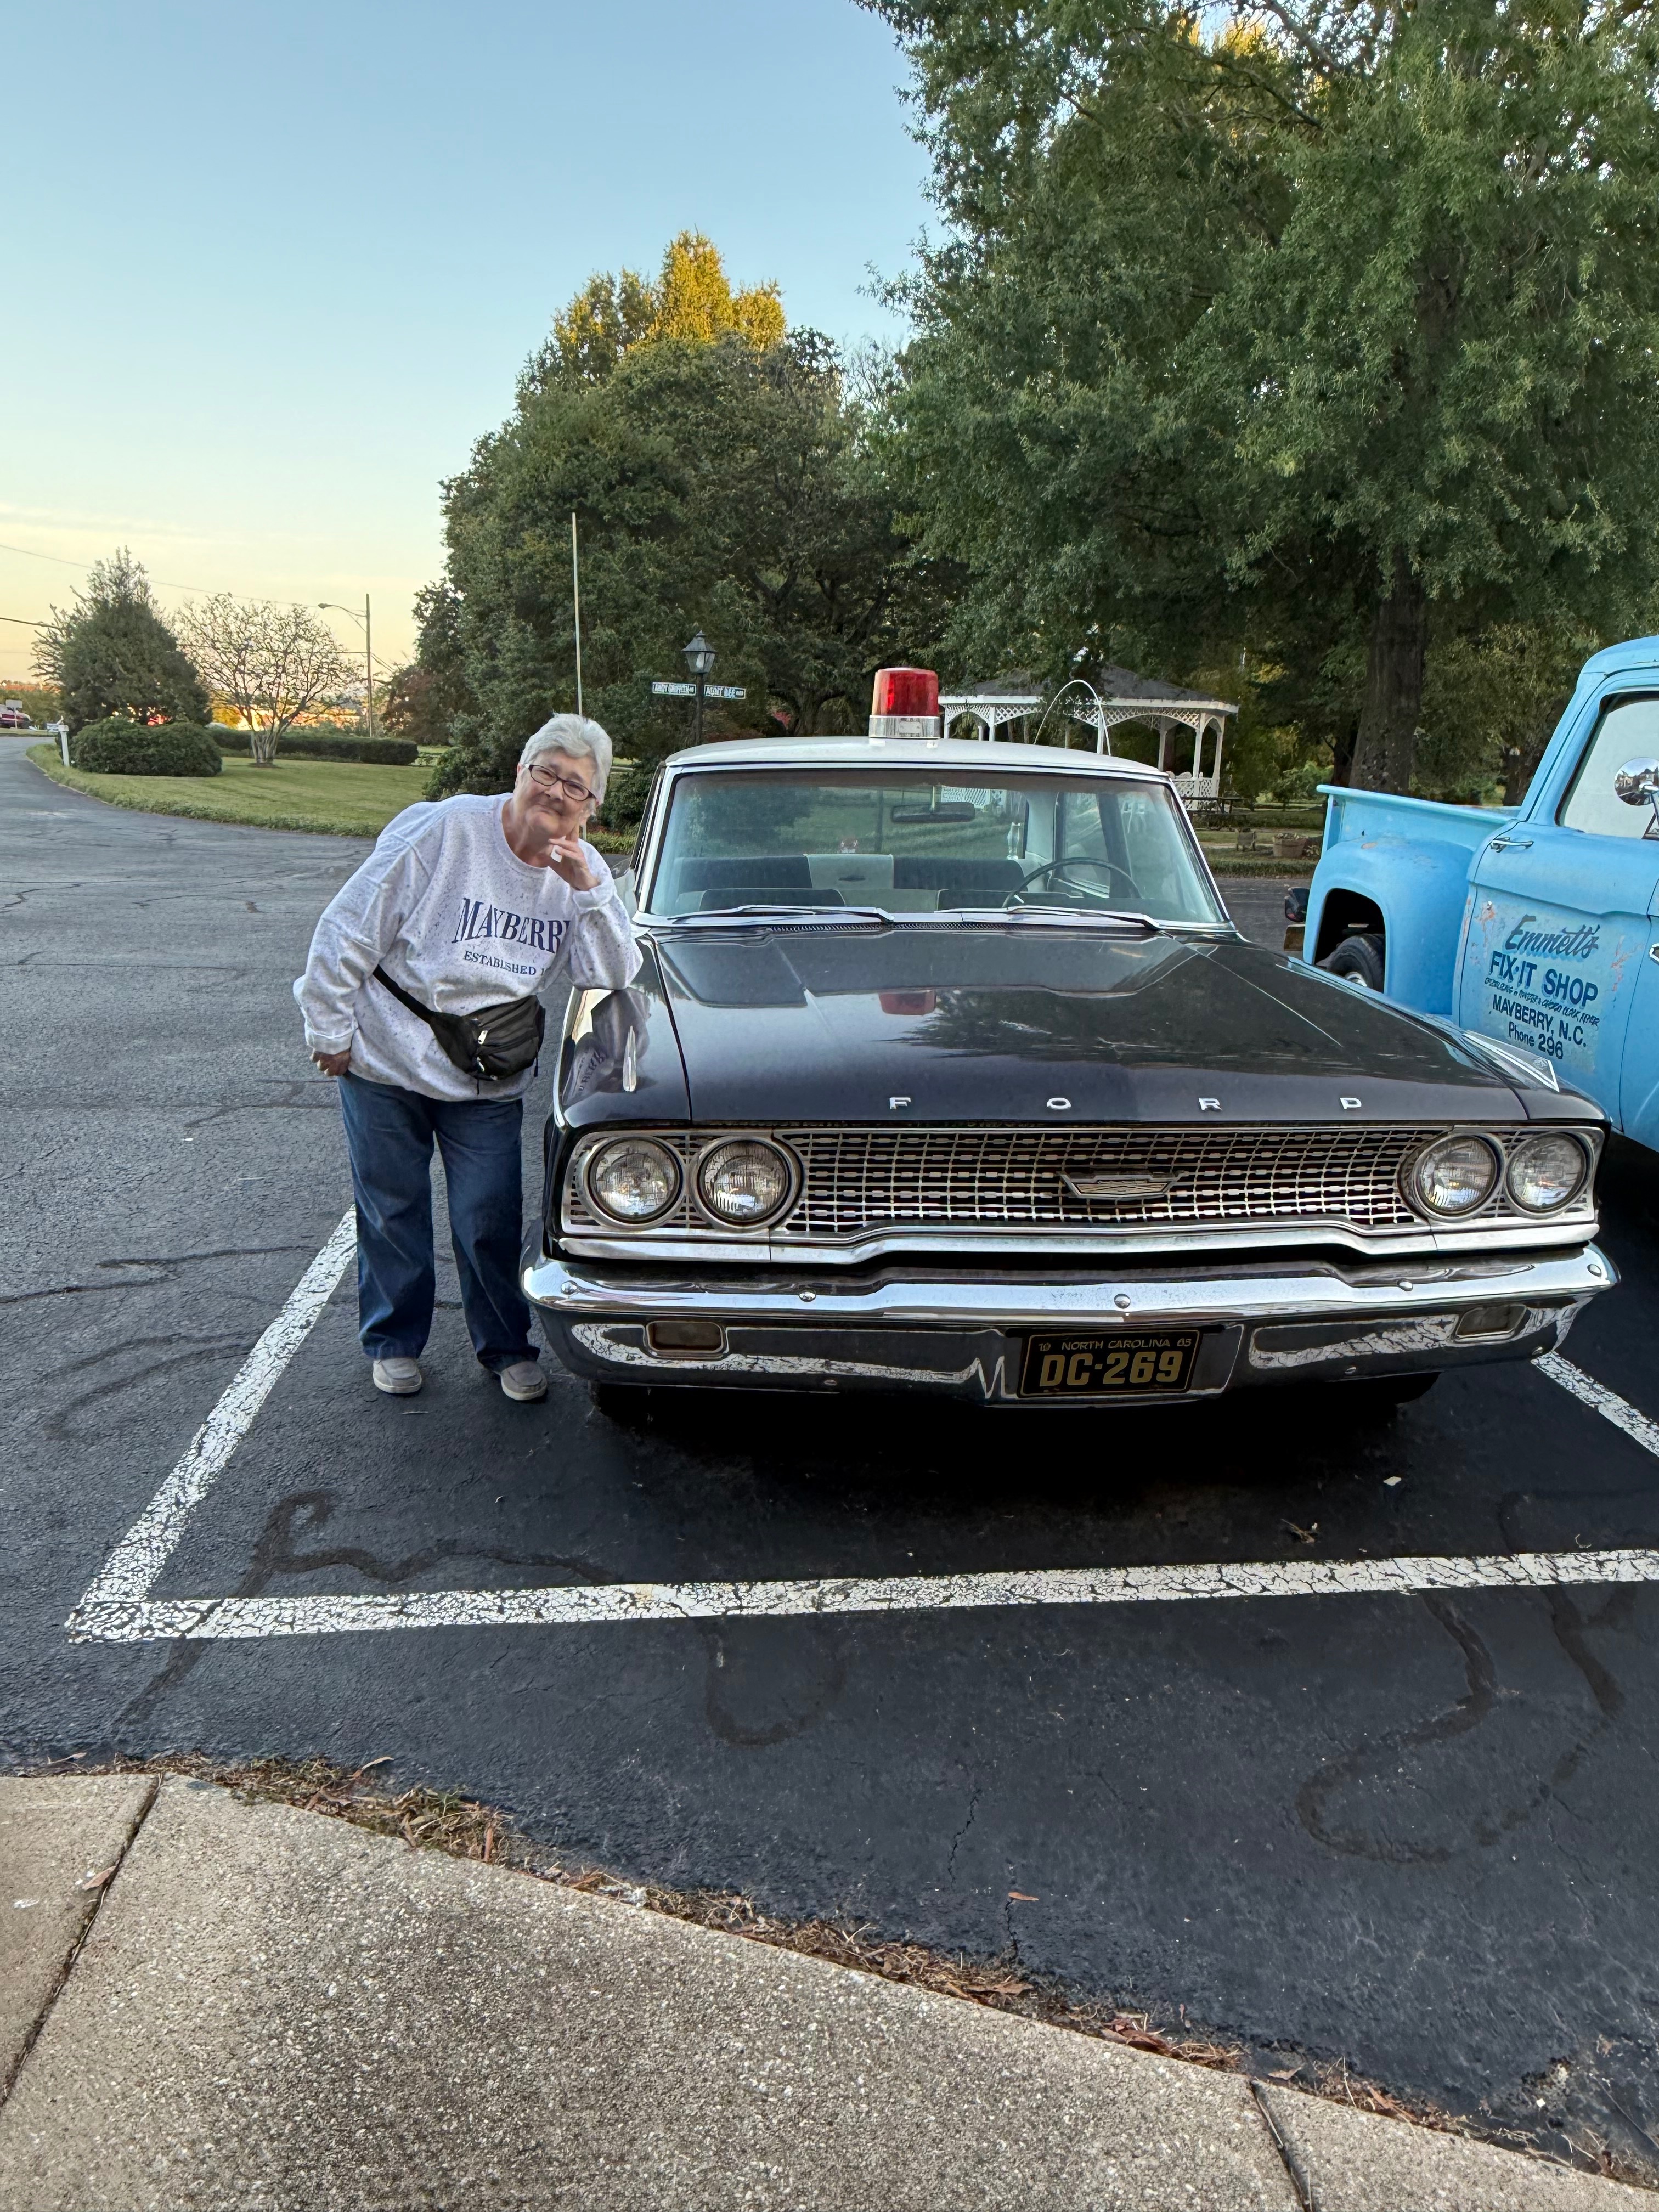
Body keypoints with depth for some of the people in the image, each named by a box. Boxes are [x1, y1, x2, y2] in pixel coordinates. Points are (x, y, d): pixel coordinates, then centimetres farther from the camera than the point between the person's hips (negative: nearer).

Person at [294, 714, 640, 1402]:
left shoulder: (582, 870, -1)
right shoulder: (443, 830, -15)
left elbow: (613, 978, -8)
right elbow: (347, 929, -12)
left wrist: (587, 889, -19)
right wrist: (330, 1032, -8)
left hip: (489, 1083, 3)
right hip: (386, 1063, -2)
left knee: (490, 1223, 3)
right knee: (392, 1214, 11)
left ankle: (507, 1347, 25)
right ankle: (394, 1344, 31)